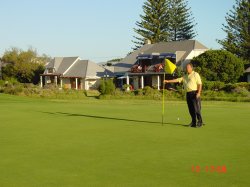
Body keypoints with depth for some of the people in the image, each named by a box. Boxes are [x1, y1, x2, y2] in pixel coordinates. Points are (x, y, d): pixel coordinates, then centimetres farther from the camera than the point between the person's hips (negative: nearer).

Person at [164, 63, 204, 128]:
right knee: (191, 109, 5)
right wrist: (168, 81, 8)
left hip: (194, 93, -7)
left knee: (196, 108, -10)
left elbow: (200, 84, -8)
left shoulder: (195, 74, -2)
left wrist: (198, 93, -18)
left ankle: (200, 122, -4)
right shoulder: (185, 76, 18)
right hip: (188, 94, 7)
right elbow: (177, 80, 15)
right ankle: (193, 122, 10)